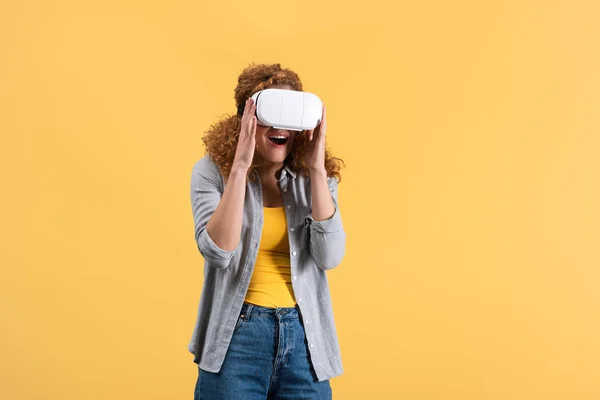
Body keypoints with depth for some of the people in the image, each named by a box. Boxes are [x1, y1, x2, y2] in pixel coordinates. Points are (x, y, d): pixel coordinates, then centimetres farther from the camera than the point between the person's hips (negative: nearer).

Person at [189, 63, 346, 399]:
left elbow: (330, 257, -11)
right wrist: (240, 166, -22)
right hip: (237, 335, -2)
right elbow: (217, 252, -18)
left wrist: (316, 169, -15)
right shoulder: (213, 171, -5)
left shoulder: (314, 178, 2)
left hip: (305, 337, 3)